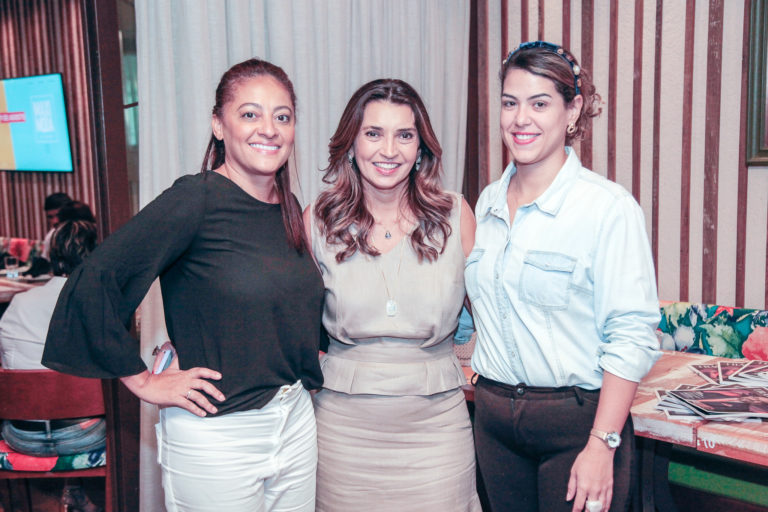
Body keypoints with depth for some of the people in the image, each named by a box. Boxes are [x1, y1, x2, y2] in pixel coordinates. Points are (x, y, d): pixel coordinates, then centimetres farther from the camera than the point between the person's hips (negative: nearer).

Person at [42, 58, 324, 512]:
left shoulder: (290, 209, 5)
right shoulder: (195, 200, -17)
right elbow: (94, 283, -22)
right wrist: (144, 381, -15)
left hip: (296, 421, 7)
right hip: (216, 436, -6)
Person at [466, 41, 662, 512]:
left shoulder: (609, 207, -13)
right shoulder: (488, 202, 6)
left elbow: (632, 338, -15)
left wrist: (602, 445, -18)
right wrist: (488, 390, 10)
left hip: (576, 419, -5)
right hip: (493, 416, 5)